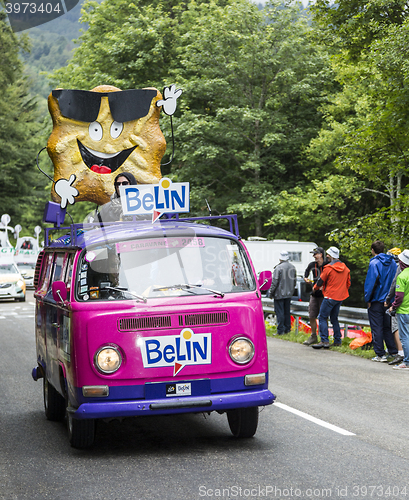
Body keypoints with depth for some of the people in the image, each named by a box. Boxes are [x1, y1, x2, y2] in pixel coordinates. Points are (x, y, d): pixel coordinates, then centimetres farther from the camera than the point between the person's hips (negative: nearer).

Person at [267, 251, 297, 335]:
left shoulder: (279, 268, -17)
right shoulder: (292, 267, 5)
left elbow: (275, 282, -16)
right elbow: (294, 280, 16)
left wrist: (270, 292, -7)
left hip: (280, 294, -7)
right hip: (289, 293, 7)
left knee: (280, 312, -3)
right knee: (287, 311, 15)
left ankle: (280, 330, -3)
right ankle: (287, 329, 19)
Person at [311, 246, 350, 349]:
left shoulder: (328, 268, -13)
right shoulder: (345, 268, 8)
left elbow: (320, 281, -4)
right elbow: (348, 283, 14)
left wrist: (315, 288, 16)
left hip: (330, 297, -7)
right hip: (340, 298, 7)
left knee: (322, 317, -4)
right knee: (334, 318, 18)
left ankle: (324, 341, -14)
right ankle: (337, 341, 17)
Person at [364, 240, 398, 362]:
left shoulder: (374, 263, -13)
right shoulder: (392, 263, 6)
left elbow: (371, 282, -16)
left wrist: (368, 299, -7)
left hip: (377, 301, -6)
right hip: (389, 301, 6)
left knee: (377, 328, 0)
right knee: (387, 327, 17)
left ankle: (380, 354, 0)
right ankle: (393, 352, 15)